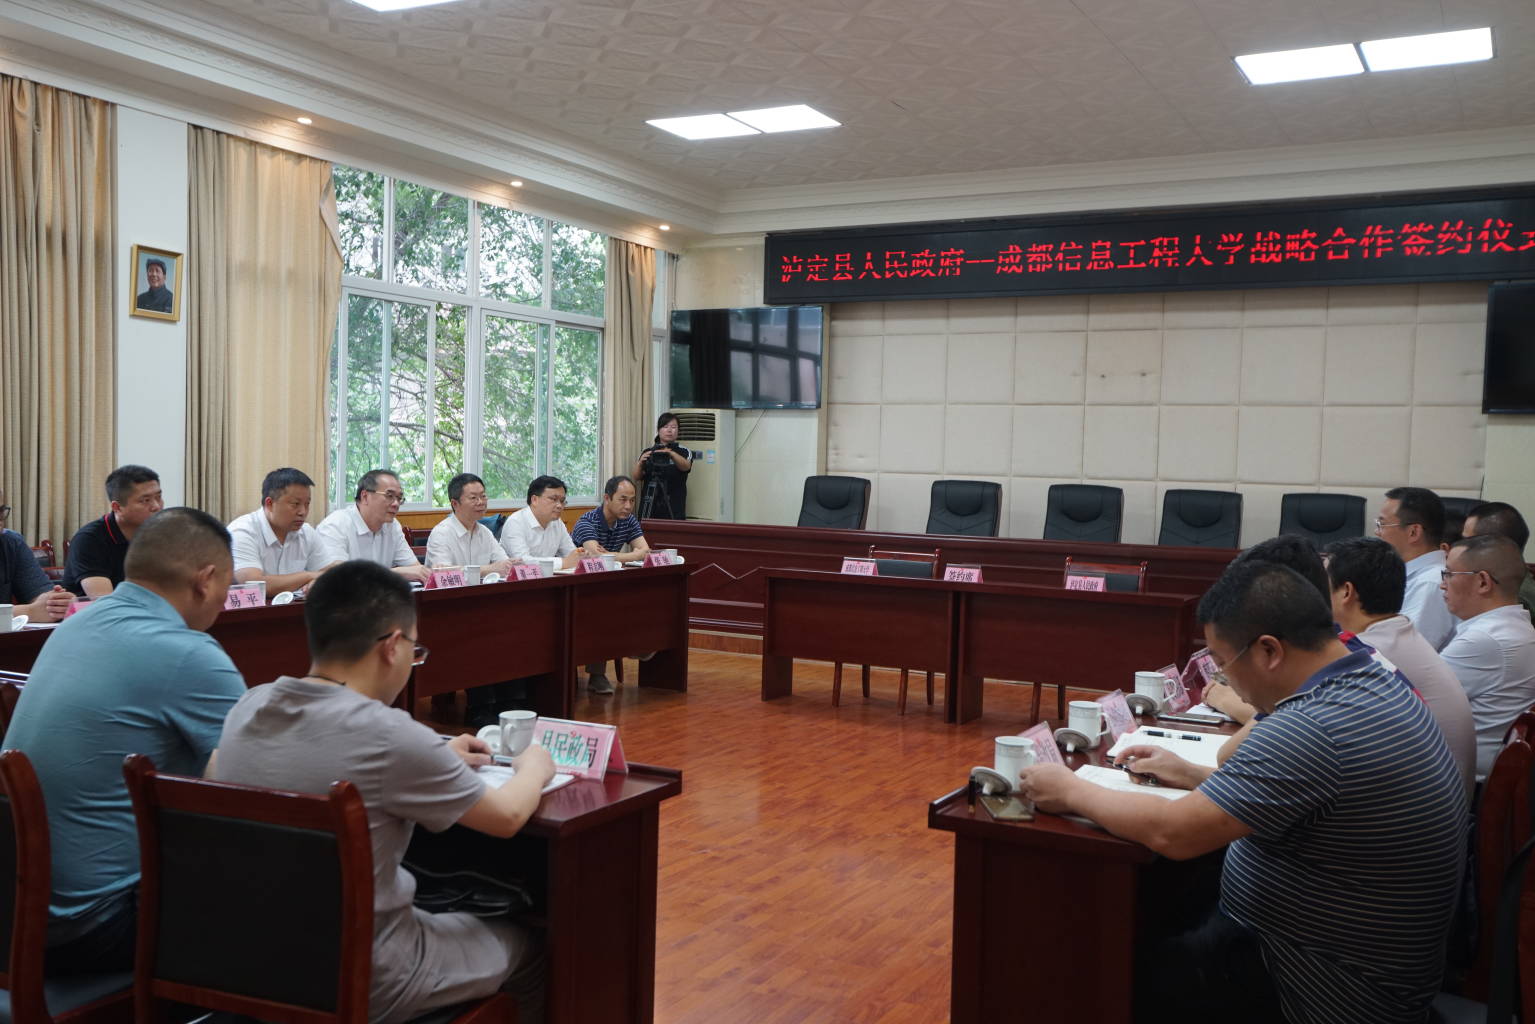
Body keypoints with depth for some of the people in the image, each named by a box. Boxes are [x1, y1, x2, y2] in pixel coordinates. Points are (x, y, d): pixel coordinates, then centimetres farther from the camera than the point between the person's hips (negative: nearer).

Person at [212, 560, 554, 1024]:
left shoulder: (248, 708, -7)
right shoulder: (389, 736, -26)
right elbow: (508, 817, -10)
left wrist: (439, 759, 21)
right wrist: (534, 767, 10)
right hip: (357, 984, -6)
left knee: (432, 913, 33)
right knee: (524, 945, 19)